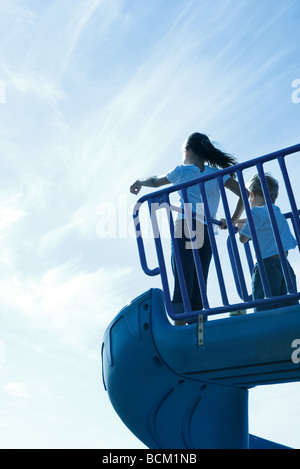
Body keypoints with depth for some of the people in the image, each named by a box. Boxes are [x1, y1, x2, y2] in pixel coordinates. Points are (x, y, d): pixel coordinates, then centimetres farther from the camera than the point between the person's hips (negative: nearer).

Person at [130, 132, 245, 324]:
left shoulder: (182, 170, 12)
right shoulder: (217, 174, 18)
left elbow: (156, 181, 27)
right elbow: (243, 194, 9)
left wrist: (139, 182, 46)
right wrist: (232, 221, 13)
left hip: (185, 228, -3)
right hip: (207, 233, 3)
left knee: (182, 284, -12)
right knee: (198, 291, 4)